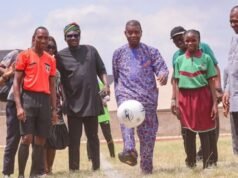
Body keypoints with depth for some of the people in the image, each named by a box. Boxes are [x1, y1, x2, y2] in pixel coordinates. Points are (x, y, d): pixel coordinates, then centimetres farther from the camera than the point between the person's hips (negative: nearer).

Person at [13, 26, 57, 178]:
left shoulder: (51, 60, 15)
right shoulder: (25, 55, 0)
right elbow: (16, 82, -3)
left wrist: (54, 108, 13)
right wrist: (19, 106, -13)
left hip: (45, 100, 5)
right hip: (29, 98, -5)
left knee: (41, 141, 5)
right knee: (27, 138, -11)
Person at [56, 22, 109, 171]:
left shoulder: (90, 50, 8)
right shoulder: (60, 56, 1)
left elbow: (101, 69, 12)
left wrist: (106, 84, -5)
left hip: (92, 102, 2)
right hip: (73, 104, -2)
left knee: (93, 137, 9)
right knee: (74, 139, 1)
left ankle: (96, 166, 16)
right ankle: (74, 169, 5)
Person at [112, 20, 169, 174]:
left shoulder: (151, 52, 8)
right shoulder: (119, 53, 12)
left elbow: (162, 67, -2)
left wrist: (163, 74, -26)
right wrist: (118, 96, 16)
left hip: (148, 97, 1)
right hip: (126, 94, 0)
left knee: (148, 132, 1)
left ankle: (147, 168, 12)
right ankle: (129, 151, -50)